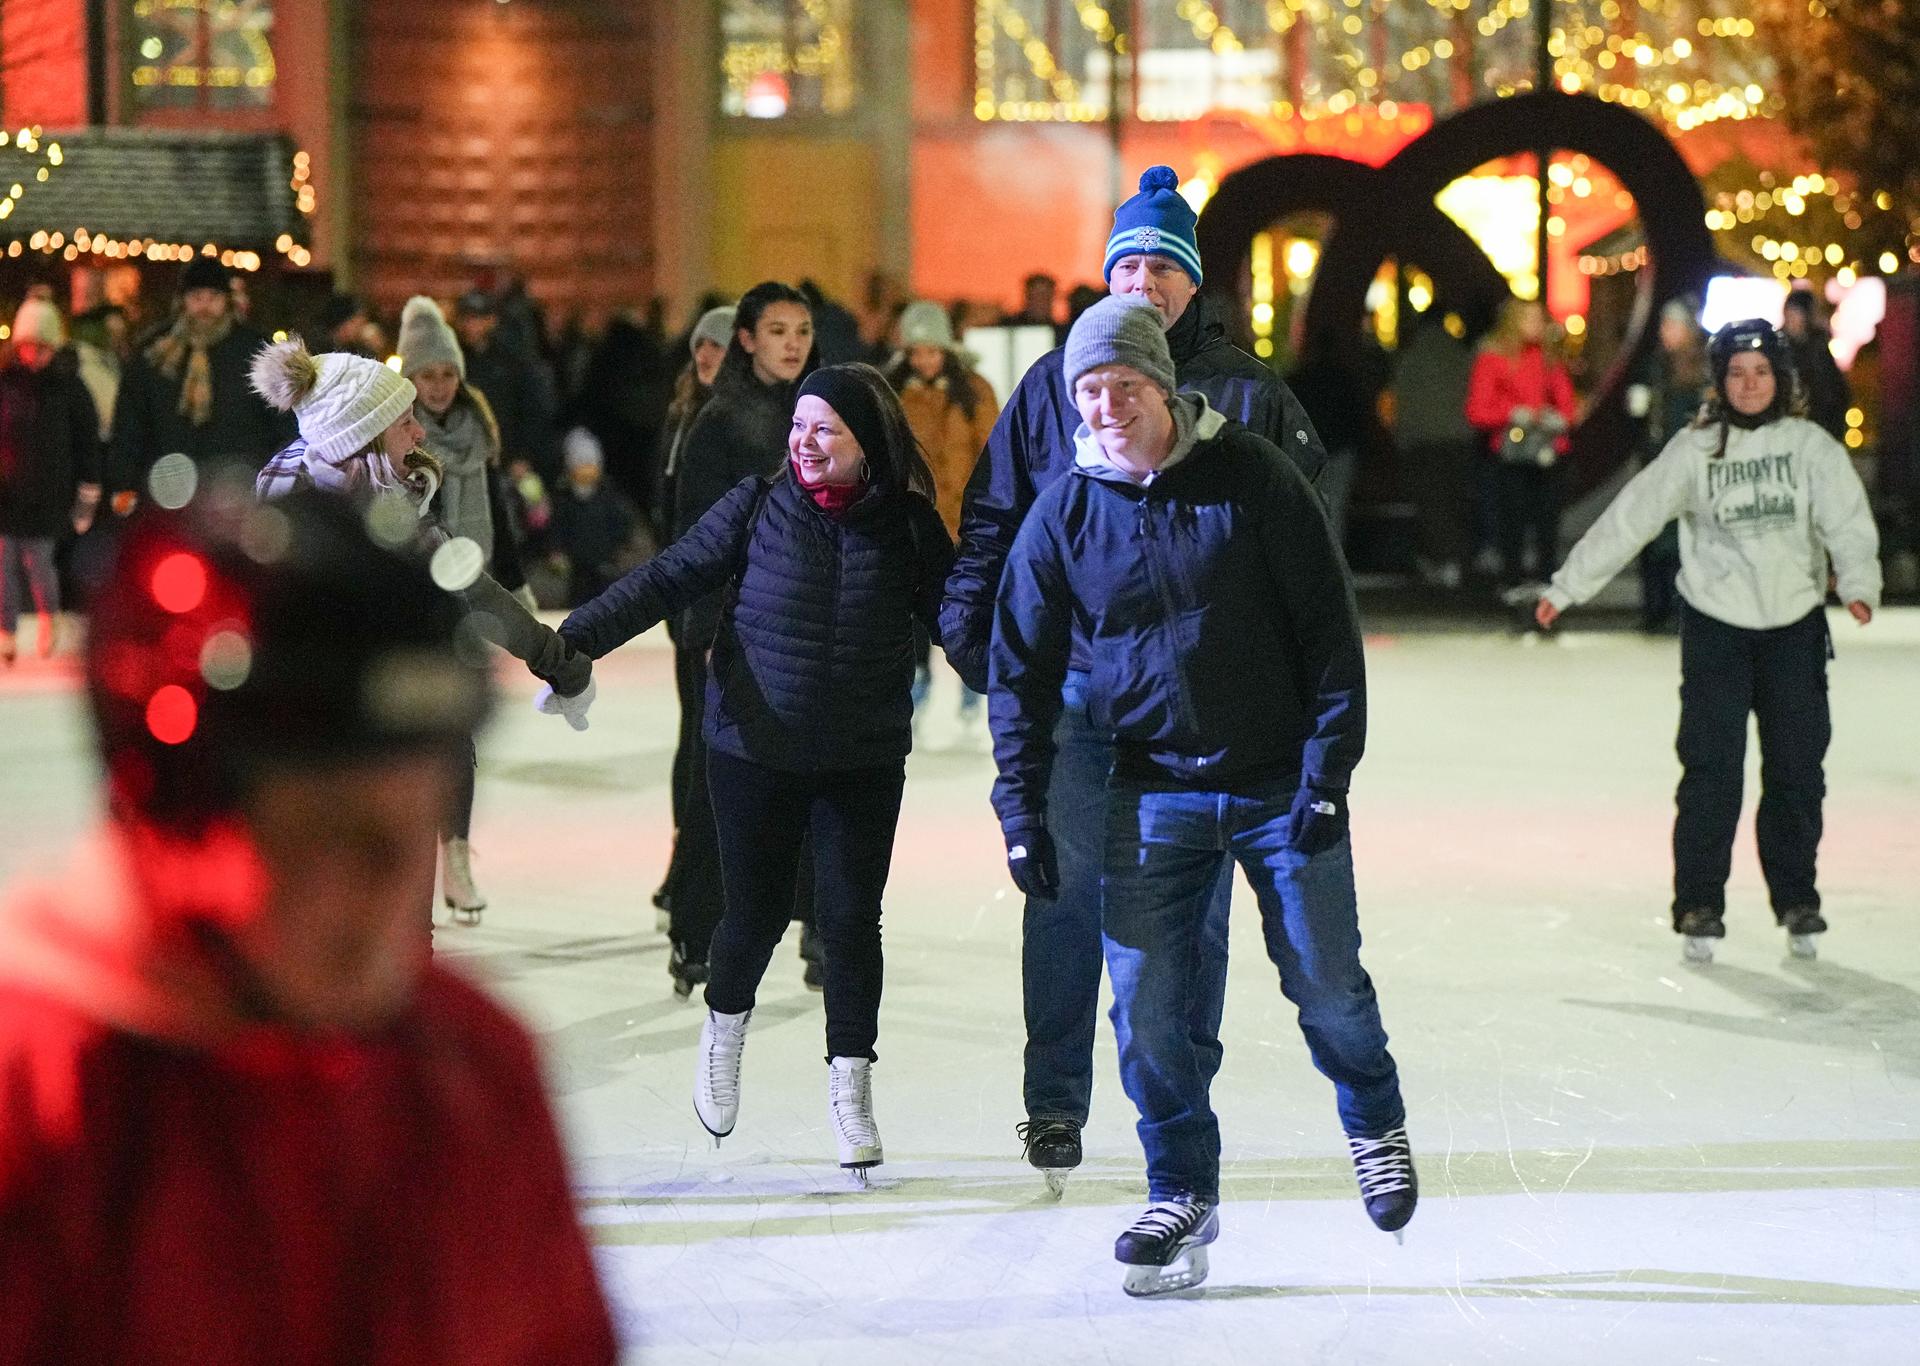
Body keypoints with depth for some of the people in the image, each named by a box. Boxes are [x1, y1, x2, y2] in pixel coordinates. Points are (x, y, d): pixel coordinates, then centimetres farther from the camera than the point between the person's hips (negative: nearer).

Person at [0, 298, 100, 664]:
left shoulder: (69, 387, -2)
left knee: (38, 561, 0)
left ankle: (48, 618, 27)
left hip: (46, 492, -1)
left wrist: (88, 493, 3)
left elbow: (87, 441, 3)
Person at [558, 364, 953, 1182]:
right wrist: (575, 643, -15)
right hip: (754, 754, -1)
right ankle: (724, 1030, 36)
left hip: (864, 767, 1)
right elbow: (667, 580, -5)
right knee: (756, 914, 4)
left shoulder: (909, 527, -2)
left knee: (851, 921, -1)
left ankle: (850, 1089, 15)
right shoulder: (758, 508, -4)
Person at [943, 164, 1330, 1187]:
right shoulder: (1053, 385, 6)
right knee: (1067, 892, 2)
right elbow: (992, 518, 10)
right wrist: (972, 634, 0)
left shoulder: (1248, 394, 5)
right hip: (1073, 688, 0)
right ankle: (1054, 1105, 11)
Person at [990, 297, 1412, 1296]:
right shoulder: (1064, 514, -1)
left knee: (1327, 984, 3)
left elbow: (1329, 627, -6)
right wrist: (1022, 812, 0)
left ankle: (1375, 1124, 33)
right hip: (1153, 796, 2)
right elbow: (1022, 669, 6)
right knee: (1149, 1006, -2)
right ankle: (1182, 1196, 15)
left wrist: (1326, 774, -11)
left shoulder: (1253, 479, -8)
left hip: (1282, 790, -2)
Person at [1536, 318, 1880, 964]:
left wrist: (1858, 582, -29)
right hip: (1715, 625, -1)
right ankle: (1699, 907, 3)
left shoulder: (1810, 446, 0)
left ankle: (1796, 900, 19)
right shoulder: (1695, 449, -1)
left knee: (1797, 768, 4)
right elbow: (1629, 517, 0)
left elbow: (1847, 521, -10)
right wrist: (1566, 586, -1)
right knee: (1710, 769, -6)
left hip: (1795, 625, 1)